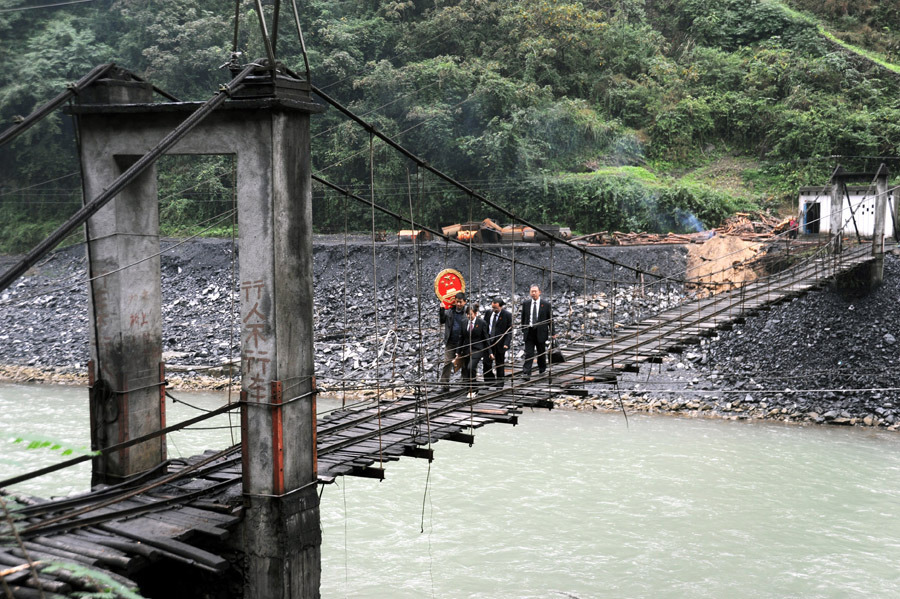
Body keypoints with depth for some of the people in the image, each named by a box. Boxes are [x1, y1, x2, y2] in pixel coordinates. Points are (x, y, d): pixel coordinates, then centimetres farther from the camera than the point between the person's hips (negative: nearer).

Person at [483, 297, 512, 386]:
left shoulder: (507, 315, -9)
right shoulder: (489, 313, 3)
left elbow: (510, 330, -8)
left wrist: (506, 343, -16)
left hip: (500, 342, -3)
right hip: (489, 341, 3)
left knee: (500, 364, 8)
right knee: (487, 362, -3)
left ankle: (499, 383, 20)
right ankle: (488, 381, 10)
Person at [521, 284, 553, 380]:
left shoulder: (546, 304, -2)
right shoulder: (526, 303, 4)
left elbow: (550, 320, 1)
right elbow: (523, 318, 13)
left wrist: (552, 333, 0)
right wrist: (523, 329, 11)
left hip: (541, 332, -1)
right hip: (529, 332, 1)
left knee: (541, 353, 13)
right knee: (528, 354, -7)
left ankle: (542, 370, 31)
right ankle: (526, 373, -12)